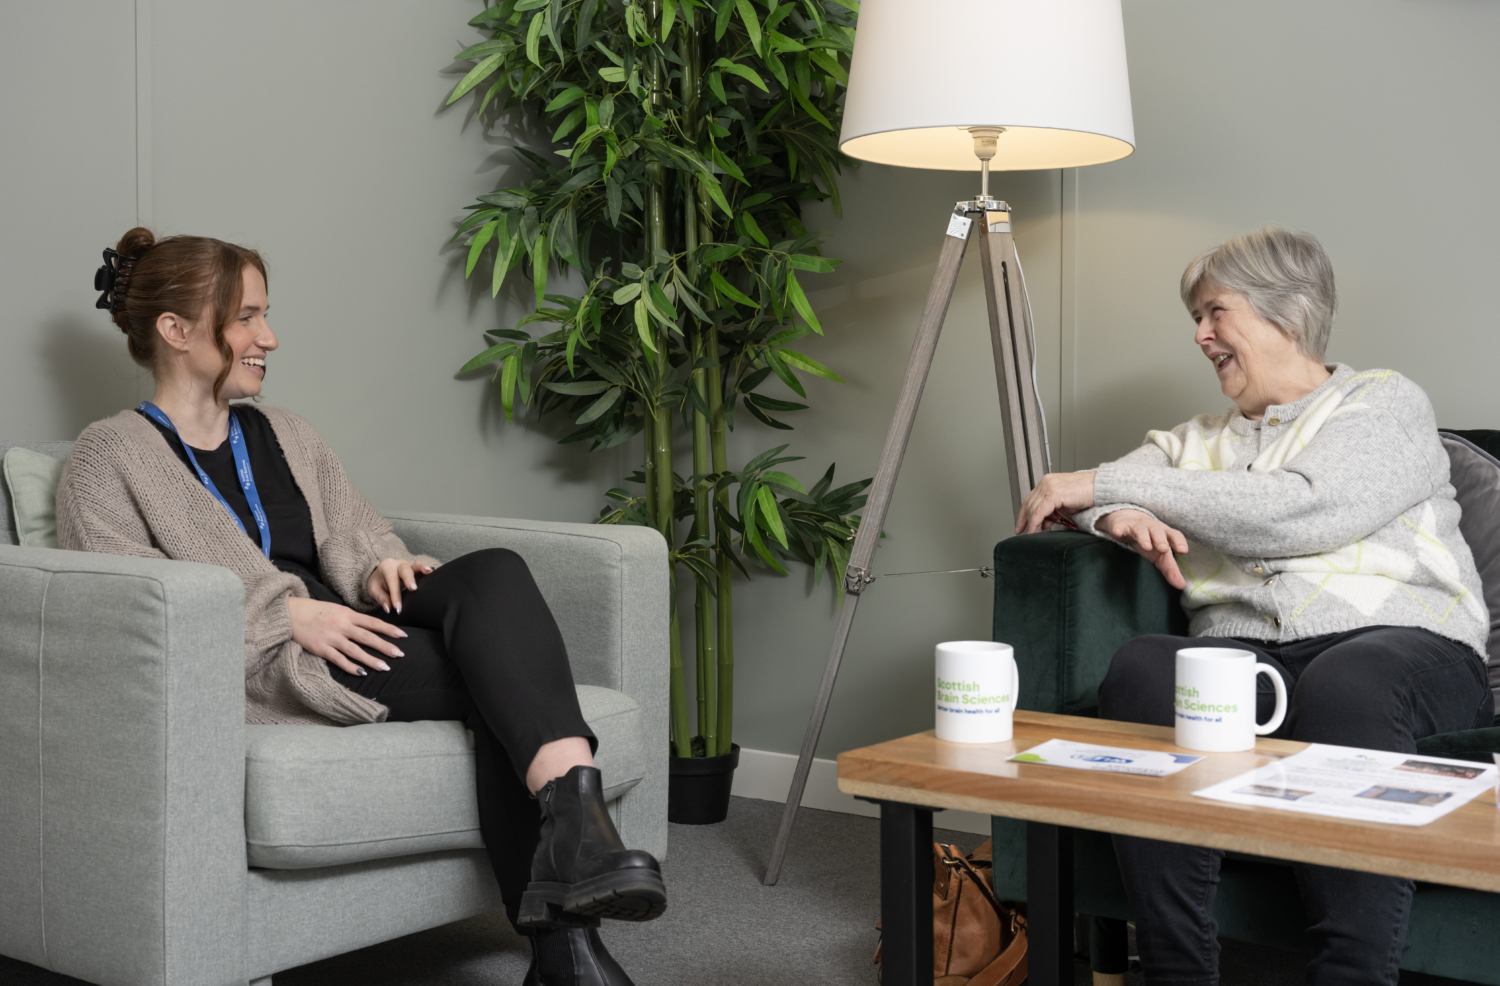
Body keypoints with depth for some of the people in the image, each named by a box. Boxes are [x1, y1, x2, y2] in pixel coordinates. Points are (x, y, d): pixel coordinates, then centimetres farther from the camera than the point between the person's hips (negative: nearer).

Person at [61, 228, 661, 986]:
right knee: (498, 672, -27)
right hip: (257, 670, -5)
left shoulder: (285, 436, 28)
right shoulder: (109, 455, 8)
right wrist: (290, 614, -18)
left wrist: (381, 568, -7)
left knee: (494, 574, -29)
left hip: (338, 631, 5)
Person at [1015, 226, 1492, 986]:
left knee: (1343, 687, -39)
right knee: (1140, 672, -31)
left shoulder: (1385, 404, 11)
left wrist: (1106, 483, -6)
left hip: (1402, 643, -3)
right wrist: (1119, 516, -8)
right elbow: (1073, 498, 19)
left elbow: (1297, 512, -8)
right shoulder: (1200, 439, 29)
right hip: (1242, 656, 4)